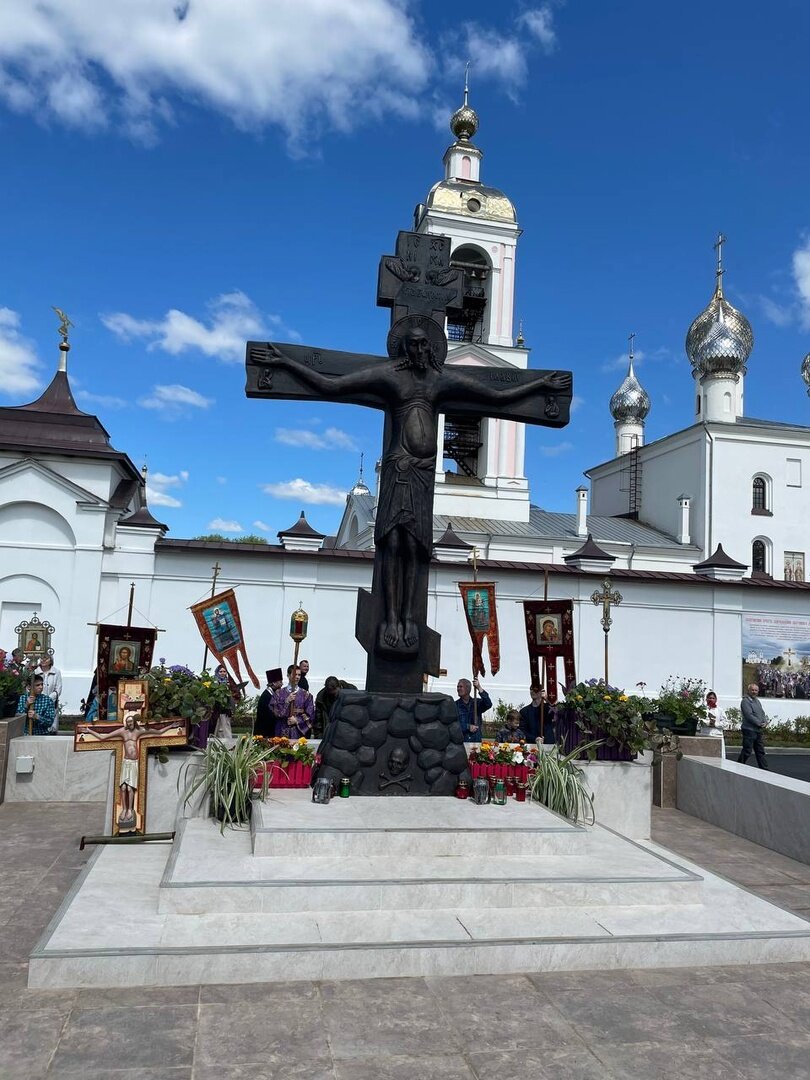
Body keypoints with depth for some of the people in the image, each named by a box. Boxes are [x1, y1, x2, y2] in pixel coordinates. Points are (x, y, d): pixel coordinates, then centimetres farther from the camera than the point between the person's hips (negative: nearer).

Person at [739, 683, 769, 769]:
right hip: (749, 730, -9)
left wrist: (765, 722, -1)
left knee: (760, 751, 11)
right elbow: (749, 715, -18)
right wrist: (759, 723, -16)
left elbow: (762, 713, 18)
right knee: (747, 751, -4)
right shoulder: (745, 701, -11)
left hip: (758, 730, 9)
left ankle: (764, 768, 16)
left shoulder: (757, 701, 18)